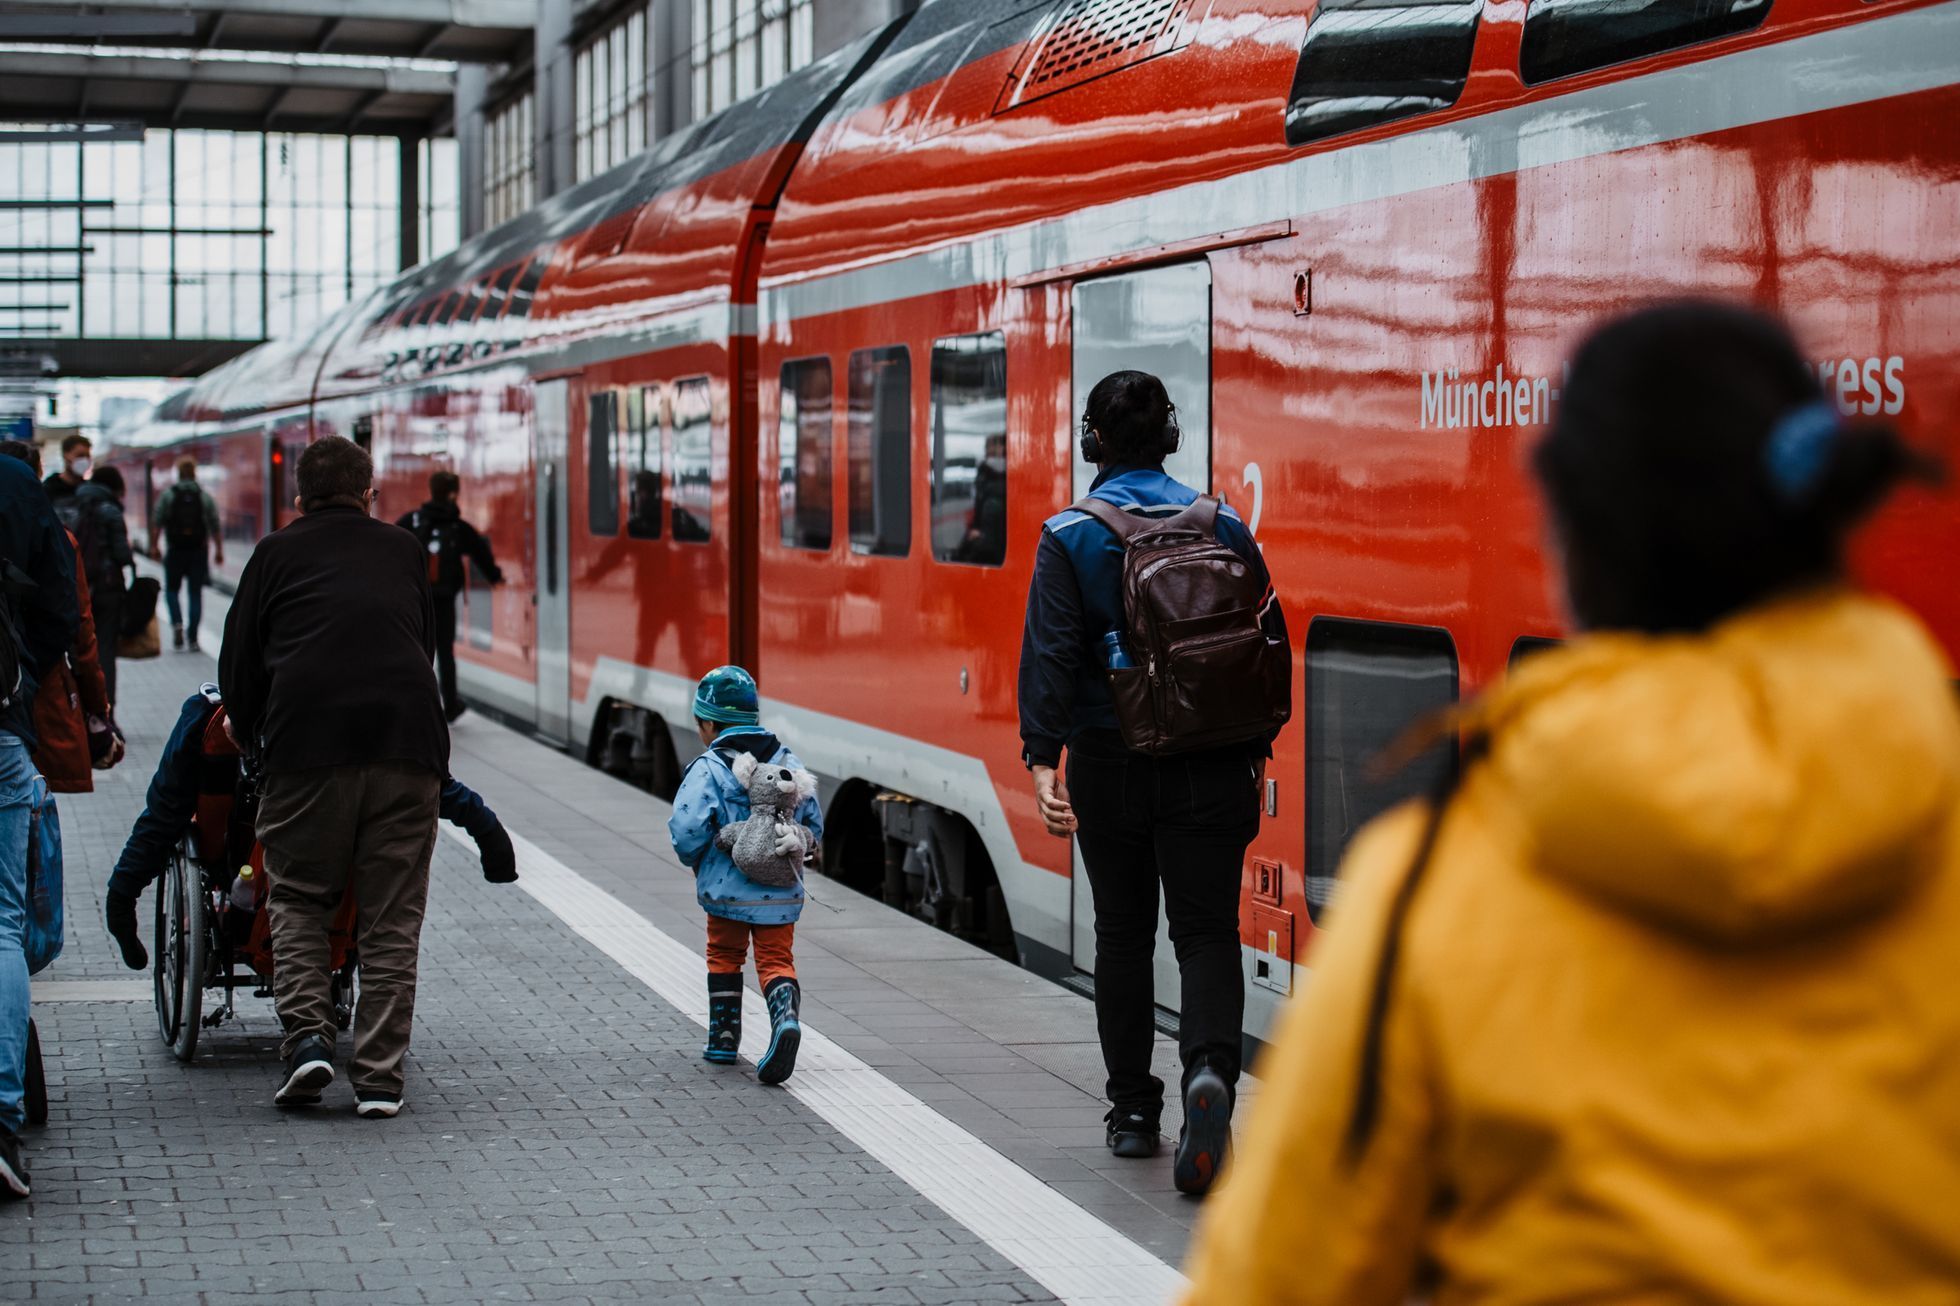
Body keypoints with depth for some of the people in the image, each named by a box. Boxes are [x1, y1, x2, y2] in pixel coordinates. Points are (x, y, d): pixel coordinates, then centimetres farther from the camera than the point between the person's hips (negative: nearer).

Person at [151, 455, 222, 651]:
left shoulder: (167, 495, -1)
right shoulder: (205, 497, 2)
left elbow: (156, 522, -6)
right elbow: (215, 527, 1)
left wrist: (154, 546, 1)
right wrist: (219, 551, 8)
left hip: (175, 551, -1)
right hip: (198, 552, 1)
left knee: (171, 590, 14)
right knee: (196, 594, 5)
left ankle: (177, 623, -11)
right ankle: (193, 638, 0)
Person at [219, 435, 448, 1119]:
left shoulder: (278, 552, 16)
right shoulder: (403, 551, 22)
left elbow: (239, 660, 17)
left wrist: (250, 737, 31)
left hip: (309, 738, -1)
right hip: (408, 738, 2)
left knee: (297, 897, 12)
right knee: (391, 916, 5)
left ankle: (307, 1034, -7)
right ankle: (379, 1077, 1)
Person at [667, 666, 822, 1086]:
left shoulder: (708, 769, -12)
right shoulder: (789, 764, 7)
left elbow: (687, 831, -16)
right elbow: (814, 823, 11)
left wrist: (695, 860, 2)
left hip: (727, 890, -3)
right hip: (781, 893, 3)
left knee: (724, 957, 18)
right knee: (776, 961, 5)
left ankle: (724, 1037, 24)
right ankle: (786, 1016, -24)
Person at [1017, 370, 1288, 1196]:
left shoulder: (1070, 539, -4)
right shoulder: (1224, 529, 3)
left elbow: (1050, 652, -13)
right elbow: (1270, 641, 5)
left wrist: (1042, 758, -17)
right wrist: (1256, 748, 15)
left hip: (1111, 768, -1)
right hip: (1211, 770, 1)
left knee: (1122, 936, 12)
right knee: (1206, 932, 2)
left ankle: (1133, 1111, 18)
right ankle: (1210, 1067, -24)